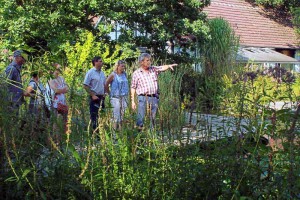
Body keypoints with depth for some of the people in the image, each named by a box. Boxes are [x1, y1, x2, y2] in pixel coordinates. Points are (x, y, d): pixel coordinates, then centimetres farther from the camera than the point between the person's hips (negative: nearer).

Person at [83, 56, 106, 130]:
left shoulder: (102, 73, 13)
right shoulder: (90, 72, -8)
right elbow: (85, 86, -12)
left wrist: (104, 93, 7)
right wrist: (92, 95, -15)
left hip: (101, 97, 7)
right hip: (94, 97, -7)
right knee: (94, 116, -4)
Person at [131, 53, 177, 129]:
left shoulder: (153, 69, 13)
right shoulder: (136, 73, 4)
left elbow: (162, 68, -1)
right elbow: (133, 88, 5)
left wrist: (169, 66, -24)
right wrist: (132, 101, 0)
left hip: (154, 98, 3)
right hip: (143, 98, -3)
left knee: (153, 119, 6)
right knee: (140, 118, -7)